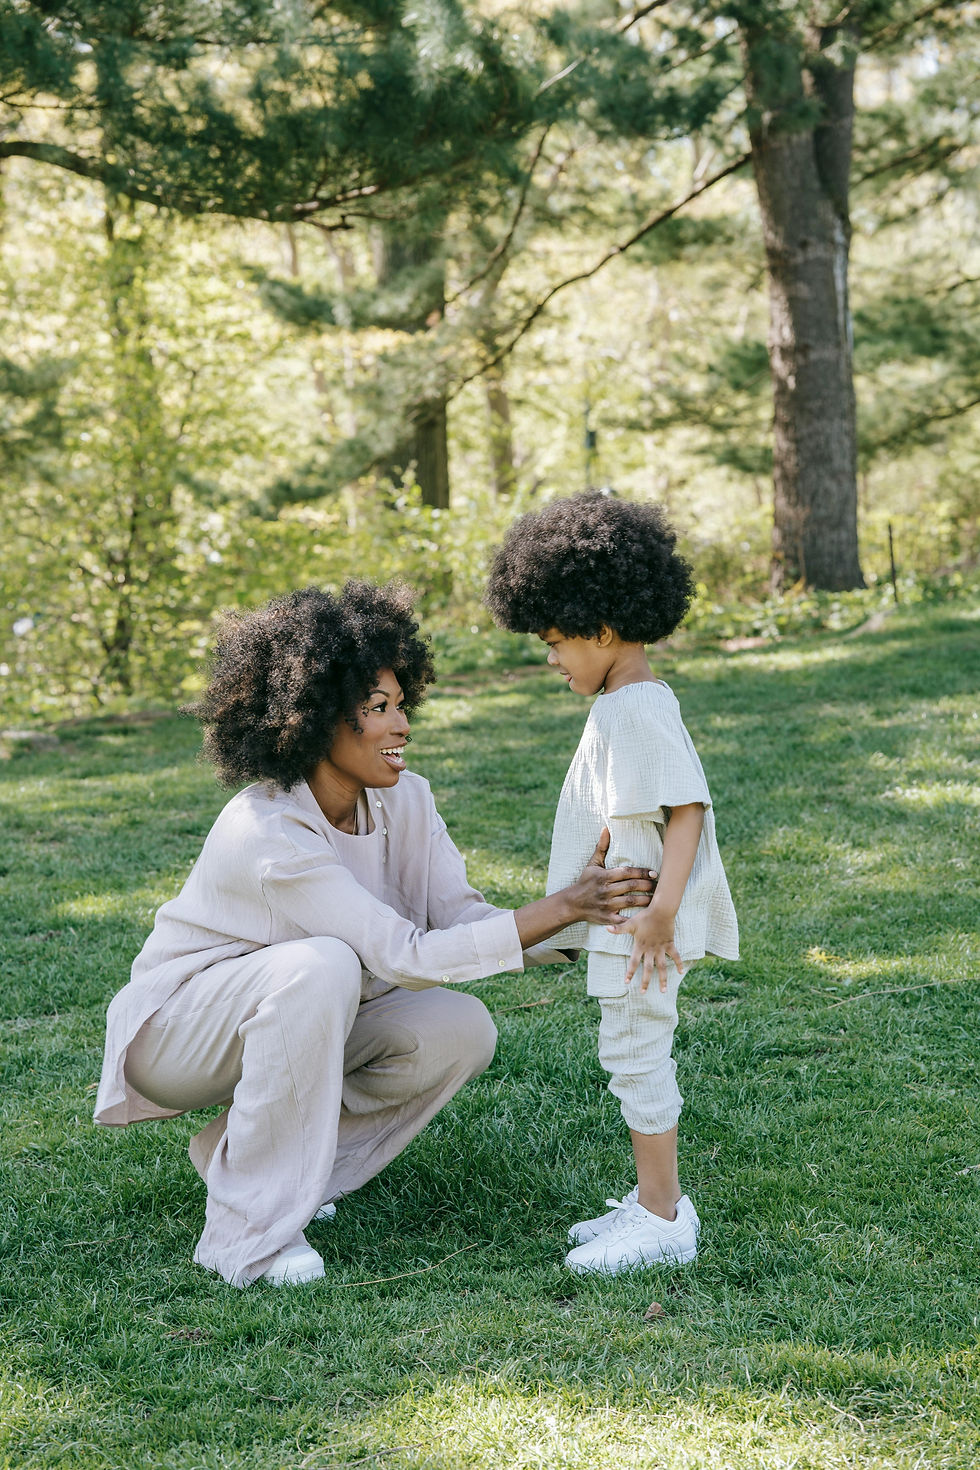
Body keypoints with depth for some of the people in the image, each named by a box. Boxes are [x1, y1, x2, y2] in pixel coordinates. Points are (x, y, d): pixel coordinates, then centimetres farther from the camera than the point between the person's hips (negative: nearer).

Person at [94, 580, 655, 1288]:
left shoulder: (403, 799, -9)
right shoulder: (268, 833, -32)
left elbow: (461, 919, -14)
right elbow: (409, 958, -34)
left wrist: (585, 921, -29)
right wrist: (562, 907, -37)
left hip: (310, 1017, 7)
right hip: (176, 1028, -7)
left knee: (462, 1032, -14)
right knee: (322, 966, -36)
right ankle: (250, 1230, -26)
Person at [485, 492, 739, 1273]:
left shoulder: (639, 712, -19)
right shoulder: (627, 705, 14)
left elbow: (688, 809, -25)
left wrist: (662, 909, -30)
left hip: (643, 926, -11)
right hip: (623, 921, 11)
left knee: (636, 1056, -4)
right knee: (637, 1058, 16)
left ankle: (662, 1219, 5)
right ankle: (655, 1200, 26)